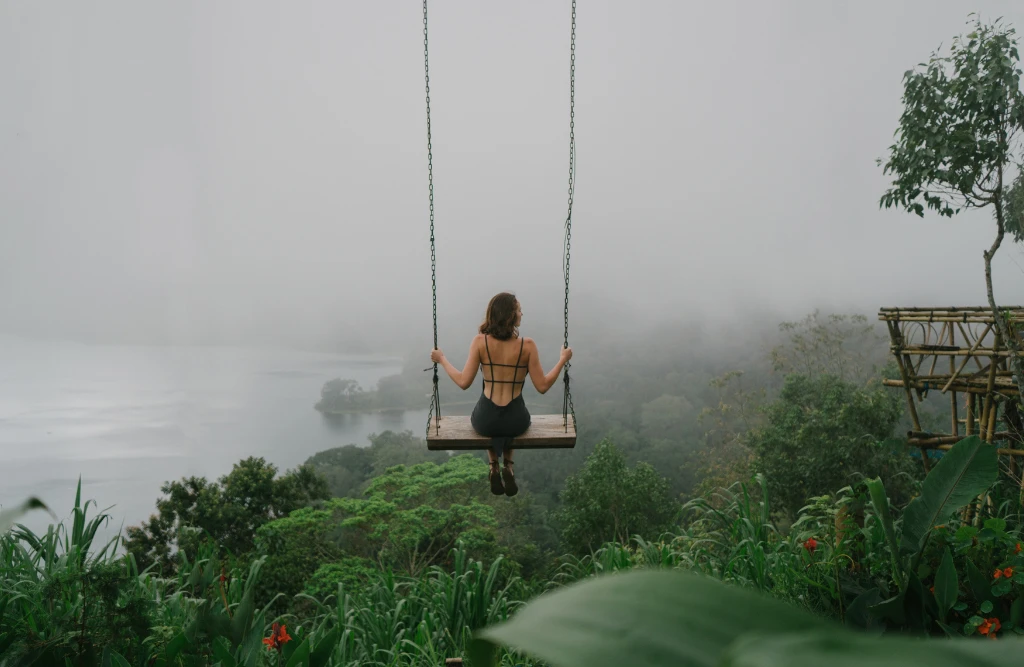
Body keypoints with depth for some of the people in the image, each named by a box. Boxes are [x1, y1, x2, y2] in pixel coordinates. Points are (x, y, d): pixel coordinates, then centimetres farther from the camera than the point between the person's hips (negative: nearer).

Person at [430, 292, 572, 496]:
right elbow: (543, 386, -8)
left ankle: (495, 470, 23)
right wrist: (563, 359, 4)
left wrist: (442, 360, 5)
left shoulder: (480, 341, -11)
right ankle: (508, 469, 20)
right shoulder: (527, 345, -12)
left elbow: (464, 382, -10)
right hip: (516, 420, 0)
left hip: (485, 420, 1)